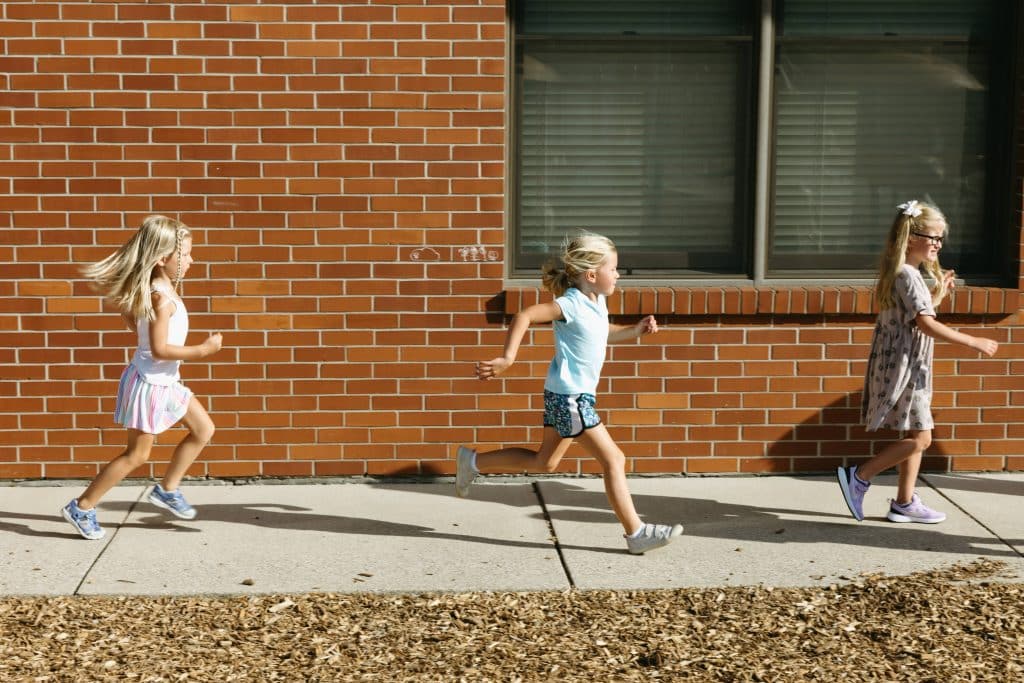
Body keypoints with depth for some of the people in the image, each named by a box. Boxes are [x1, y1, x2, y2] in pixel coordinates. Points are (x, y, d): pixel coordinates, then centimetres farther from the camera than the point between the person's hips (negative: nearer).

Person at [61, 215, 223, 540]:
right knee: (137, 455, 1)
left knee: (203, 430, 14)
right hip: (150, 382, -10)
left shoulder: (152, 289, 2)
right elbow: (160, 349, -28)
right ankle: (82, 507, 11)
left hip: (165, 382, 10)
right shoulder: (162, 297, -26)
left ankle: (167, 489, 24)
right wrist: (202, 350, -22)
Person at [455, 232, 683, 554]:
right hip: (570, 396, -10)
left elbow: (603, 333, 27)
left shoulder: (596, 301, 9)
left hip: (568, 394, 10)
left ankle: (473, 462, 28)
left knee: (544, 462, 19)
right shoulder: (572, 304, -19)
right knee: (613, 459, -7)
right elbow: (524, 316, -26)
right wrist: (507, 358, -34)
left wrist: (634, 331, 11)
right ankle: (636, 534, -1)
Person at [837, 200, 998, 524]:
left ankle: (904, 502, 16)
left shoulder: (904, 273, 14)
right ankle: (859, 476, -5)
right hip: (902, 367, -10)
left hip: (909, 367, 10)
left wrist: (938, 293, 14)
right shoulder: (907, 275, -16)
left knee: (914, 437, 12)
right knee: (919, 438, -9)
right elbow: (926, 324, -24)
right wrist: (974, 342, -22)